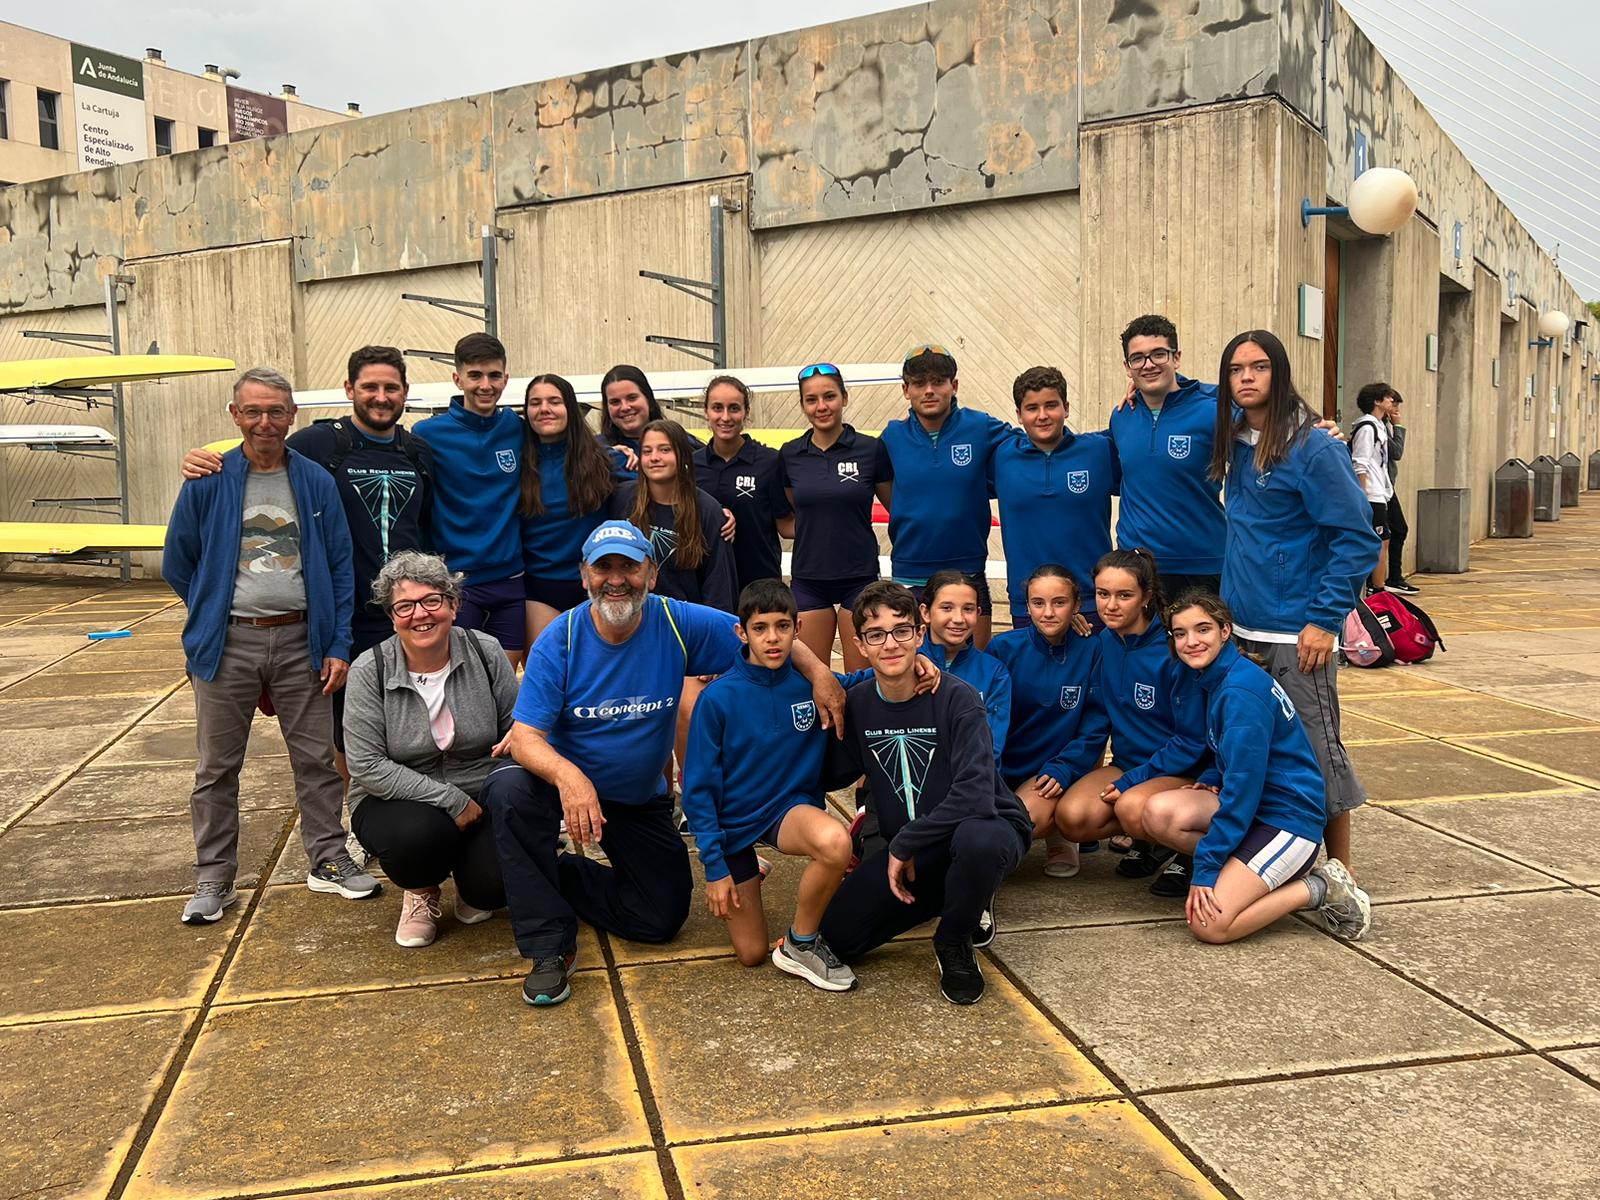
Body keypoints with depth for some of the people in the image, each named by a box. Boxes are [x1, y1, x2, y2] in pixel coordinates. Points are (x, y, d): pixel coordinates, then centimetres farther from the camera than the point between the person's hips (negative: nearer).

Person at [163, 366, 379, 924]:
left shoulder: (317, 483, 2)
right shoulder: (206, 484, -1)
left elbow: (340, 568, 2)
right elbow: (177, 565, 8)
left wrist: (338, 646, -2)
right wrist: (214, 617, 7)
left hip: (301, 640, 1)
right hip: (227, 643, 0)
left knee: (316, 758, 8)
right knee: (217, 766, 8)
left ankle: (328, 859, 22)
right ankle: (214, 878, 20)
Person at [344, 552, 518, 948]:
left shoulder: (485, 653, -5)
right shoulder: (369, 671, -10)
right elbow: (367, 767, -14)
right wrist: (450, 800, -20)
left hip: (482, 801, 1)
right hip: (398, 801, -1)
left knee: (494, 883, -25)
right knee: (420, 833, -36)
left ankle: (469, 887, 17)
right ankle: (421, 892, 3)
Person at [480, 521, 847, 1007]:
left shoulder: (679, 624, -16)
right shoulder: (558, 641, -19)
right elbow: (525, 736, -24)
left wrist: (818, 672, -23)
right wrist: (567, 775, -45)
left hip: (641, 799, 2)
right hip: (565, 779, -2)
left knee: (662, 919, -2)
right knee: (508, 788, -35)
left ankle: (558, 875, 22)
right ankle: (551, 948, -21)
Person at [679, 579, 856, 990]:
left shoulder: (811, 686, -9)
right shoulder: (719, 698, -16)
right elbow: (699, 788, -11)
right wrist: (715, 867, -13)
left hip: (791, 808, 1)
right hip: (733, 821, -1)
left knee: (836, 843, -35)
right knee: (751, 954, 5)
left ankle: (801, 943, -9)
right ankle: (743, 870, 36)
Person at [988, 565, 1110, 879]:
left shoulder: (1091, 651, -4)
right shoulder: (1004, 647, -3)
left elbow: (1096, 724, -2)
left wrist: (1062, 770, -15)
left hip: (1056, 768, -2)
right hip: (1002, 767, 2)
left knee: (1028, 816, -32)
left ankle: (1058, 833, 6)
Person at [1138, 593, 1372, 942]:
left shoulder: (1241, 691, -21)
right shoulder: (1214, 677, 7)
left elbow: (1242, 788, -22)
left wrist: (1205, 869, -19)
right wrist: (1210, 779, 0)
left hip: (1290, 819, -9)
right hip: (1253, 805, 9)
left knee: (1209, 924, -19)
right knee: (1159, 812, -14)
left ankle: (1319, 889, 0)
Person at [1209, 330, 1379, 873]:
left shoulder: (1312, 447, -13)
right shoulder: (1235, 440, 7)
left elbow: (1358, 537, -14)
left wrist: (1325, 620, -18)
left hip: (1296, 633, -7)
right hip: (1242, 629, 7)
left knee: (1315, 749, 2)